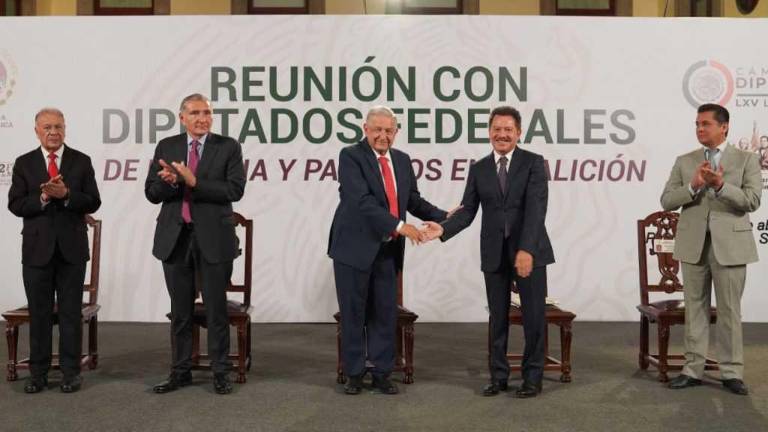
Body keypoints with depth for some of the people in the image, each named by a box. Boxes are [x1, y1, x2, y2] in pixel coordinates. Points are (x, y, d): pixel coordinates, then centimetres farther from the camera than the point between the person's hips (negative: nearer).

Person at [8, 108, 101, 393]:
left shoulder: (81, 161, 4)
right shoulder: (24, 164, 6)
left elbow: (93, 203, -2)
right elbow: (15, 205, -1)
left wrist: (65, 194, -18)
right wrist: (43, 198, -17)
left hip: (71, 248, -1)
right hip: (37, 248, 1)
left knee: (71, 312, 5)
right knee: (39, 313, 7)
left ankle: (71, 372, 13)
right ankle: (38, 372, 17)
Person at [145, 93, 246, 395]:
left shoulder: (228, 147, -2)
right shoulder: (166, 147, 7)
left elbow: (235, 190, -13)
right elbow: (152, 192, 3)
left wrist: (194, 181, -20)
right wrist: (170, 181, -18)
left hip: (213, 238, -3)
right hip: (174, 237, 3)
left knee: (216, 309, 5)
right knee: (180, 310, 12)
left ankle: (220, 372, 16)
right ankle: (180, 371, 23)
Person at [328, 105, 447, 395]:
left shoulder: (402, 160, 10)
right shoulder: (350, 156, -9)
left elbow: (413, 200, 15)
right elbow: (363, 200, -21)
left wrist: (444, 217, 1)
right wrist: (399, 225, -27)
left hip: (387, 249, 5)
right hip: (355, 247, -5)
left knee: (385, 313, 9)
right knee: (353, 312, 6)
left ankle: (381, 372, 21)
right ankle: (354, 373, 20)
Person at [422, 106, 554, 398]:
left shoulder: (533, 163, -3)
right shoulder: (478, 169, 7)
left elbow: (536, 208, -14)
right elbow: (468, 210, 1)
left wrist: (526, 249, -25)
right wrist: (443, 228, -18)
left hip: (530, 250, -3)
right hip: (494, 253, 3)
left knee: (533, 316, 4)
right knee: (498, 317, 9)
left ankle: (533, 377, 17)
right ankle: (498, 376, 20)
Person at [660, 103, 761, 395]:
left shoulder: (746, 160, 3)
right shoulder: (684, 162, 9)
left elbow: (752, 201, -9)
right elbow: (667, 201, 1)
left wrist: (720, 185, -22)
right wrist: (693, 186, -15)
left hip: (729, 243, -2)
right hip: (693, 245, 2)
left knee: (729, 310, 3)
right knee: (695, 308, 7)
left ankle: (732, 372, 12)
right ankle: (693, 369, 14)